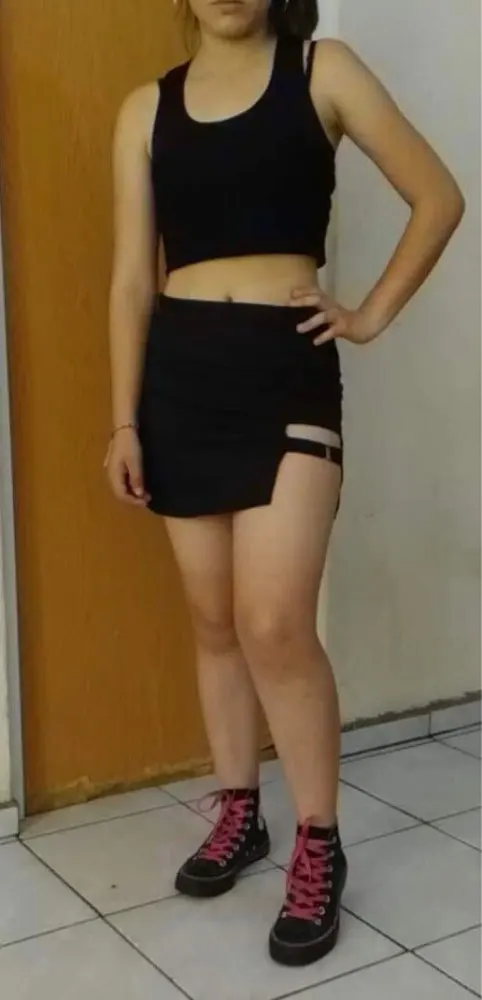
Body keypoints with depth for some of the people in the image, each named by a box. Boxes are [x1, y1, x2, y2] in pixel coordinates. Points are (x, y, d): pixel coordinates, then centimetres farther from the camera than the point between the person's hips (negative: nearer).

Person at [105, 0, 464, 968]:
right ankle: (238, 812, 28)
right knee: (213, 618, 10)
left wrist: (373, 313, 3)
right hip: (179, 373, 4)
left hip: (286, 369, -3)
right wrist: (123, 419, 3)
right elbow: (132, 277, 7)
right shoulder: (146, 110, 11)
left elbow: (438, 197, 7)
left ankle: (318, 845, 7)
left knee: (275, 623, -12)